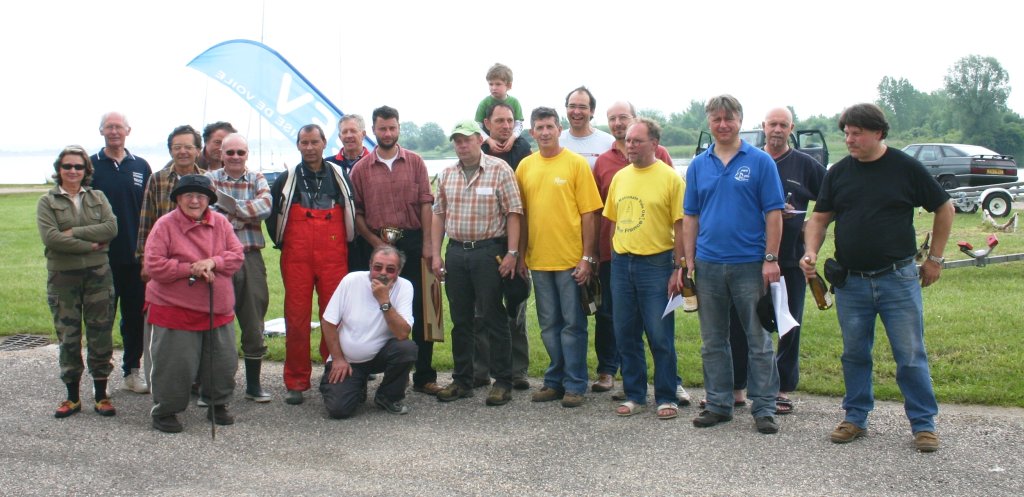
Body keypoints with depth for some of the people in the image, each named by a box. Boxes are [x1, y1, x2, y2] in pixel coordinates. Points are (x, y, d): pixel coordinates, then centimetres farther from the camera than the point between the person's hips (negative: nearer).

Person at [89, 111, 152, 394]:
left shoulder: (141, 167, 8)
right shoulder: (91, 166, 1)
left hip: (135, 256, 2)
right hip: (101, 256, -2)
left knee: (136, 315, 7)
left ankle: (133, 371, 19)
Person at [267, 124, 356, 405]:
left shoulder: (340, 176, 9)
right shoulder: (286, 180, 9)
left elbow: (352, 212, 16)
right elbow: (272, 216, 16)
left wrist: (347, 242, 12)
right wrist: (282, 243, 11)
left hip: (334, 258, 0)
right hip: (296, 260, 0)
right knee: (296, 318, -1)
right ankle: (296, 383, 6)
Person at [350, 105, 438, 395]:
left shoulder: (415, 162, 6)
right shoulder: (361, 169, 6)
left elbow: (425, 204, 2)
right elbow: (357, 212, 5)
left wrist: (427, 244, -6)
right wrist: (374, 241, -8)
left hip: (412, 242, 0)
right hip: (377, 244, 0)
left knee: (420, 309, 1)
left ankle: (424, 376, 9)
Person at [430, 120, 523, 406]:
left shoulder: (499, 170, -5)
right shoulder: (447, 174, 11)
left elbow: (513, 214, -7)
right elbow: (439, 214, 14)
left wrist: (511, 253, -12)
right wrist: (435, 254, 8)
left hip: (489, 251, -5)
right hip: (456, 252, 5)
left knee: (494, 318, -1)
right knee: (460, 319, 11)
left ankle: (502, 382, 8)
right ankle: (462, 381, 21)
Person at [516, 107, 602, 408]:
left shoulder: (576, 163, -4)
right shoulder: (525, 166, 7)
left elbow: (588, 213, -6)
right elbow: (521, 214, 11)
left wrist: (588, 257, -10)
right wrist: (520, 255, 7)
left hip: (571, 258, -4)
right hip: (538, 258, 4)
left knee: (573, 324, 2)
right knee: (549, 325, 13)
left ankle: (574, 385, 10)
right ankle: (555, 381, 23)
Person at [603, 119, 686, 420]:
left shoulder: (670, 178, -6)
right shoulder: (620, 177, 10)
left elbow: (680, 226, -8)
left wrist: (678, 269, -11)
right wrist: (614, 256, 11)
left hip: (656, 263, -5)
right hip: (621, 263, 5)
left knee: (660, 336, 0)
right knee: (625, 335, 9)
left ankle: (667, 398, 12)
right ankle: (634, 395, 21)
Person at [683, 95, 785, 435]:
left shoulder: (760, 161, -2)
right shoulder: (698, 166, 9)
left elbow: (773, 213, -4)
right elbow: (690, 216, 11)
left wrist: (771, 258, -10)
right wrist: (689, 262, 5)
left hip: (750, 264, -4)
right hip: (708, 265, 4)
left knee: (759, 340, 2)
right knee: (713, 342, 11)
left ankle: (764, 408, 10)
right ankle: (718, 404, 21)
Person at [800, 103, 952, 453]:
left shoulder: (905, 168, -2)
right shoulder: (838, 172, 6)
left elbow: (944, 208, 6)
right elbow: (820, 218, 9)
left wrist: (935, 258, 6)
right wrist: (811, 253, -9)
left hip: (898, 279, -3)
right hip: (850, 282, 3)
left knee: (910, 356, 0)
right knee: (854, 355, 10)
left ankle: (923, 424, 11)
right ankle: (856, 418, 22)